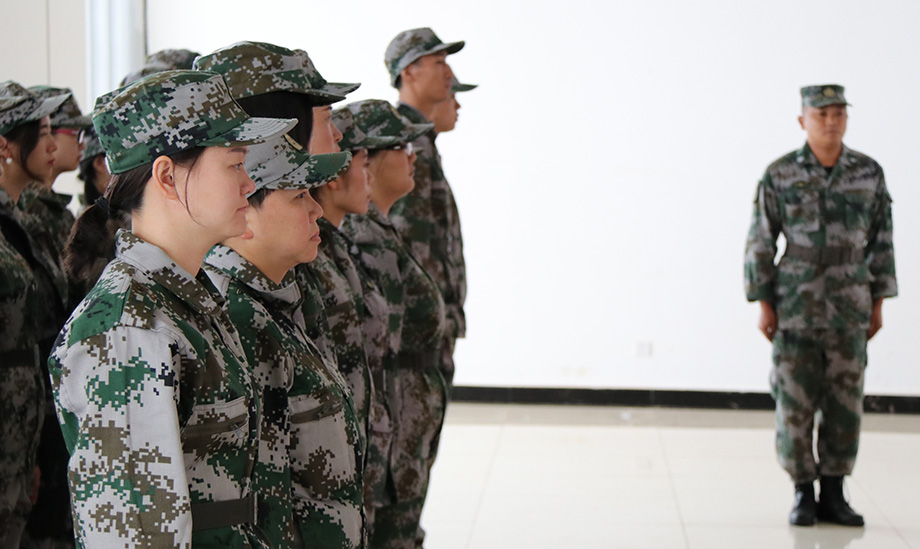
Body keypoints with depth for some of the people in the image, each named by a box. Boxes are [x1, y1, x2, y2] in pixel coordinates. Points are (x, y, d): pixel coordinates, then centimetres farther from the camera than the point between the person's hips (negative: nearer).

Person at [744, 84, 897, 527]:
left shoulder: (869, 173, 1)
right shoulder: (779, 175, -5)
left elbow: (880, 241, 7)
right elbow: (760, 242, -3)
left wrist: (878, 303, 5)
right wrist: (763, 305, -7)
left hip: (849, 309, 2)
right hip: (796, 307, -2)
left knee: (844, 403, 4)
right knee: (794, 404, -1)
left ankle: (832, 496, 15)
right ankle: (803, 495, 12)